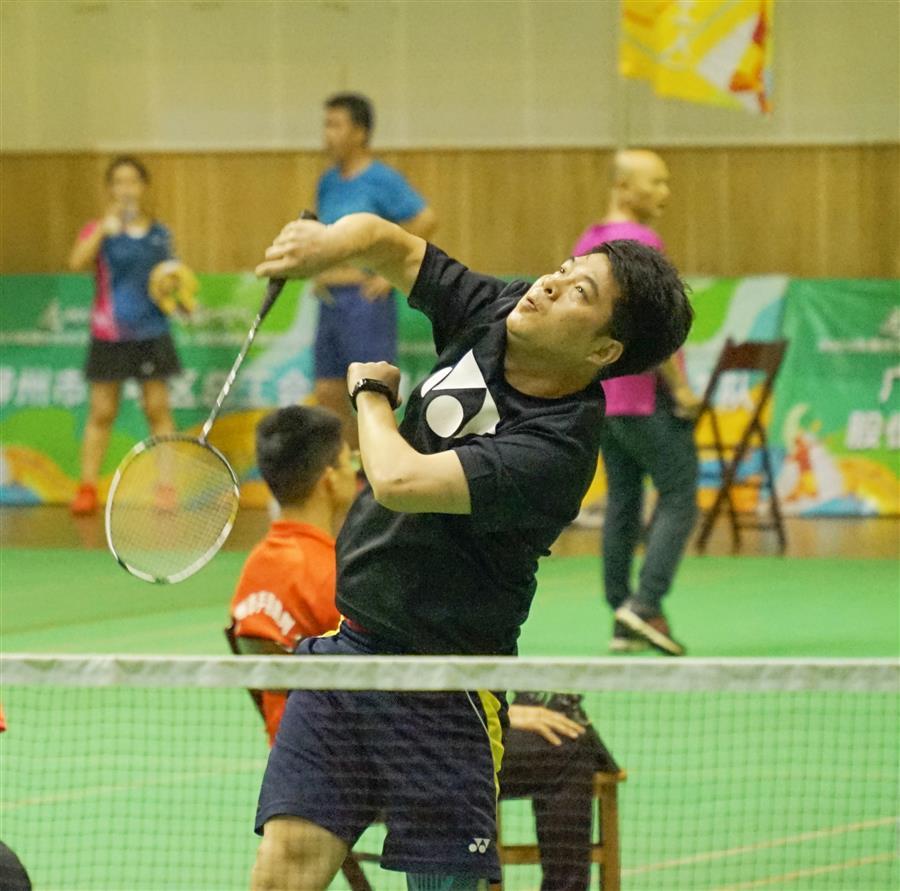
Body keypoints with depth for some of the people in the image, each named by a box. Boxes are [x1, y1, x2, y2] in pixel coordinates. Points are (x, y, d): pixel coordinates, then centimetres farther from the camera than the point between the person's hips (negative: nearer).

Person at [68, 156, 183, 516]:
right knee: (102, 412, 1)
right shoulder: (99, 231, 1)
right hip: (109, 334, -1)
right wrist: (105, 229, -25)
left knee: (158, 409, -1)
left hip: (151, 333, 1)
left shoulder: (160, 234, 9)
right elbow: (77, 261, -17)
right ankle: (87, 488, 5)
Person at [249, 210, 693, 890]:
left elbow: (399, 482, -30)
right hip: (350, 641, 6)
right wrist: (332, 242, -11)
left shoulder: (556, 450, -24)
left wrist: (371, 393, -8)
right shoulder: (492, 313, -1)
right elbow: (390, 244, 14)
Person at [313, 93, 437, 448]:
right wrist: (320, 272, 14)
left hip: (366, 299, -8)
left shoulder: (383, 180, -9)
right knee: (328, 395, 8)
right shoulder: (328, 182, 14)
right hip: (331, 300, 8)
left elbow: (425, 221, -17)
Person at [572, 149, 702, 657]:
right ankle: (646, 605, -14)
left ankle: (623, 621, 9)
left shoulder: (587, 245, 13)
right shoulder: (640, 243, -15)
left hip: (601, 398, 8)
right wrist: (679, 386, -16)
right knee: (679, 499, -3)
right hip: (648, 396, -8)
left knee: (623, 502, 11)